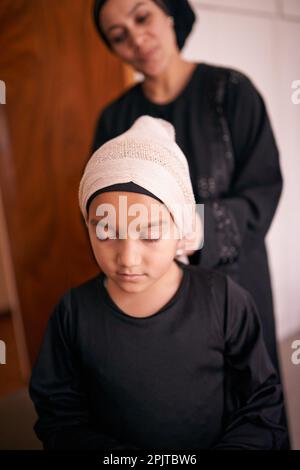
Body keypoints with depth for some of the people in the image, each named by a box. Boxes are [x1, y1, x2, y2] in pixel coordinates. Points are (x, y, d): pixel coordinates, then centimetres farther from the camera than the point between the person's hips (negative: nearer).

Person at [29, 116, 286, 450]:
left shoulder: (225, 301, -12)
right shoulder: (74, 312, -9)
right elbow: (59, 417, -2)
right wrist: (110, 451, -16)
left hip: (218, 443, 1)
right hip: (112, 444, 0)